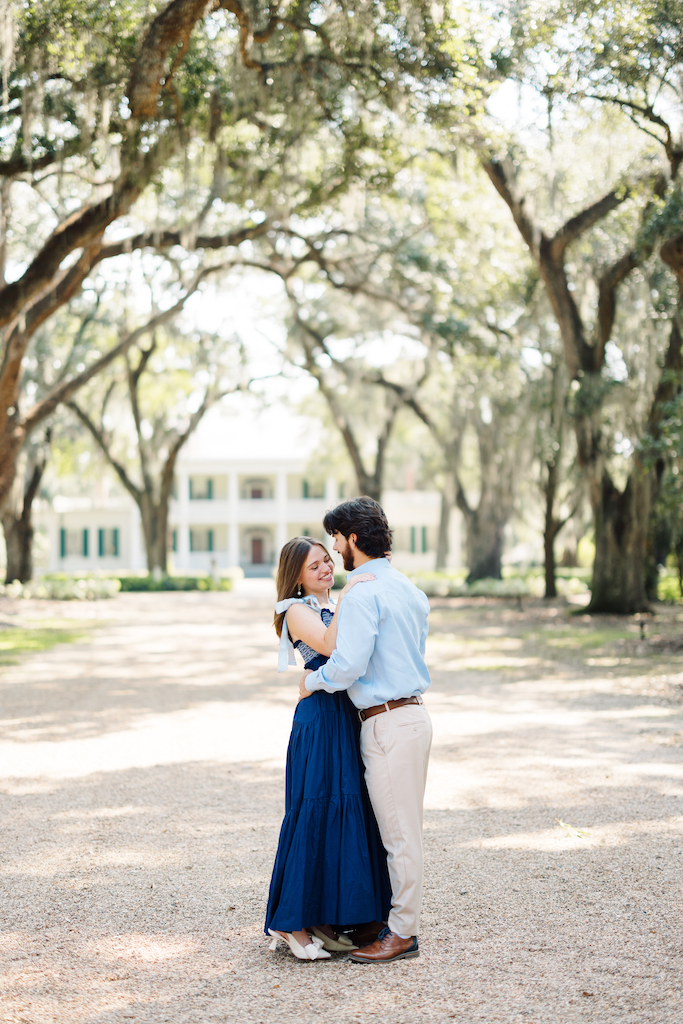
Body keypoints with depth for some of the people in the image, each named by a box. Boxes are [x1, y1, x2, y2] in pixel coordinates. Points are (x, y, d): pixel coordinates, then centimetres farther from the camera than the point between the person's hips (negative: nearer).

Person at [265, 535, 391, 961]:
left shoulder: (336, 608, 19)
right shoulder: (297, 611, -6)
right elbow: (331, 647, -21)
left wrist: (376, 574, 8)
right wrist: (345, 597, -21)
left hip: (347, 719, 8)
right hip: (320, 720, -8)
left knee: (346, 811, 9)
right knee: (314, 812, -6)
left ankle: (321, 920, 17)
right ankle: (293, 923, 2)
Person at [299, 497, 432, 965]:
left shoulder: (363, 593, -16)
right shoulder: (409, 588, 14)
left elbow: (349, 663, -23)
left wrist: (314, 681, -3)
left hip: (388, 723, -10)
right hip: (413, 712, 10)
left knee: (399, 832, -2)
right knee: (404, 827, 15)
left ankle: (403, 934, 5)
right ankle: (401, 919, 22)